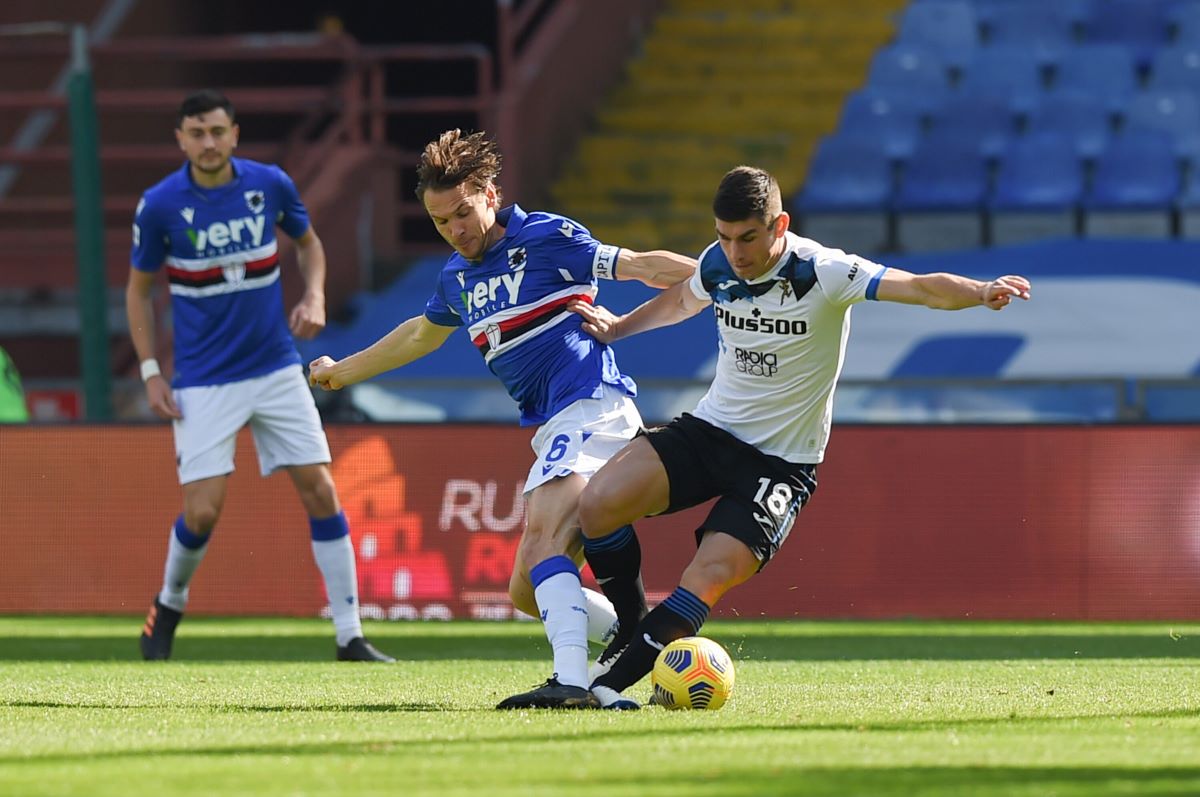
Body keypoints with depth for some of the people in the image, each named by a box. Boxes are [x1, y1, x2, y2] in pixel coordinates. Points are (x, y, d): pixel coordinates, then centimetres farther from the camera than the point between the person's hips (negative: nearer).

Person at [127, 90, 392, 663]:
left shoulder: (271, 185, -4)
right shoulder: (159, 206, -10)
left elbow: (308, 242, 15)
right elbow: (139, 290, 3)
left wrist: (314, 298, -3)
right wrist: (150, 372, -4)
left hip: (276, 368, 2)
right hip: (203, 381, -2)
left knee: (320, 492, -5)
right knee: (202, 511, -10)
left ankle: (350, 638, 1)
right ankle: (169, 605, 22)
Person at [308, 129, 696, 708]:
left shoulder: (544, 238, -4)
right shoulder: (457, 276, 19)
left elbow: (640, 267, -7)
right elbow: (421, 334, 39)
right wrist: (342, 372, 49)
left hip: (590, 405, -9)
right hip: (553, 431, 9)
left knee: (543, 544, -29)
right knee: (527, 592, 7)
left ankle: (571, 679, -43)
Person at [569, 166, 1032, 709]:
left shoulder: (823, 272, -19)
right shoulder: (717, 265, -3)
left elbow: (921, 288, -30)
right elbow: (680, 302, 23)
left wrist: (980, 292, -49)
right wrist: (615, 327, 16)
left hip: (782, 462, -5)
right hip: (707, 431, 5)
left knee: (707, 580, -22)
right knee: (597, 504, -16)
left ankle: (617, 680, -9)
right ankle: (631, 627, 7)